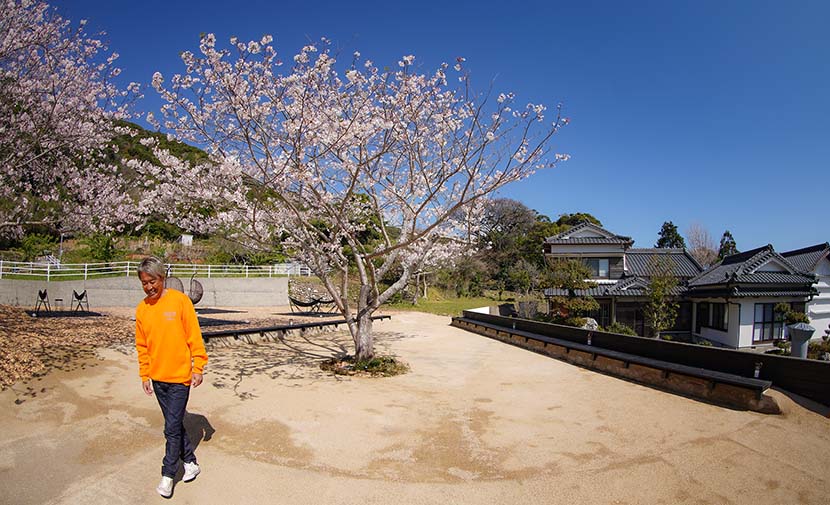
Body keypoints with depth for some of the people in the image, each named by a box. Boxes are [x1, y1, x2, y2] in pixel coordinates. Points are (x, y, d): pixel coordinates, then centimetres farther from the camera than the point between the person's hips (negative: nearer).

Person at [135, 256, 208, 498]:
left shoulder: (180, 300, -12)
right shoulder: (142, 308, 3)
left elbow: (194, 337, -9)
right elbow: (142, 345, 11)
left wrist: (198, 367, -9)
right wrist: (145, 375, 11)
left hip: (179, 376, -5)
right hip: (157, 377, 5)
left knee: (172, 428, 0)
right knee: (175, 424, 16)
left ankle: (168, 475, 16)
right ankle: (190, 463, 31)